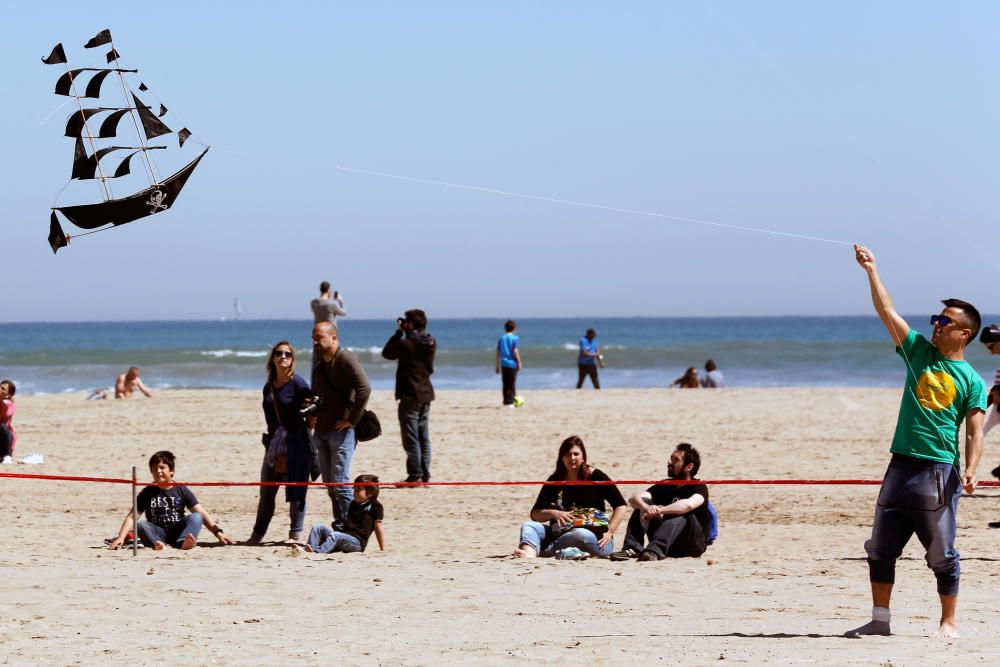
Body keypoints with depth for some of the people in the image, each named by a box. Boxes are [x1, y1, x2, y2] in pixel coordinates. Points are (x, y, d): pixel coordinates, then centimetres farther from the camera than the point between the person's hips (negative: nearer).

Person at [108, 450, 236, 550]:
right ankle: (157, 543, -56)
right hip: (158, 533, 0)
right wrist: (121, 538, -14)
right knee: (141, 525, -28)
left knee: (195, 518, -25)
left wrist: (218, 532, -11)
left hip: (177, 532, 0)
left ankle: (183, 542, -53)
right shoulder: (147, 493, 5)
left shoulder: (181, 490, 5)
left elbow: (201, 513, 0)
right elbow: (131, 517, 1)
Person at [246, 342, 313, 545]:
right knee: (266, 492, 10)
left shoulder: (297, 383, -7)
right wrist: (271, 437, 10)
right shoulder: (269, 387, 13)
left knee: (296, 491, -2)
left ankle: (296, 534, 6)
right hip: (274, 444, 6)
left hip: (295, 444, -6)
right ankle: (258, 534, 18)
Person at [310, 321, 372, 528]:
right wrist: (311, 416, 9)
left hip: (341, 431, -9)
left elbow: (364, 388, -21)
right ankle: (339, 524, 14)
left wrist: (351, 420, -19)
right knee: (330, 484, 9)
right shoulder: (319, 367, 18)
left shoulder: (346, 359, -9)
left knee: (340, 482, -11)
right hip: (322, 432, 9)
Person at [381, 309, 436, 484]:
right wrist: (403, 333, 11)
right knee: (423, 438, 13)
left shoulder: (406, 344, -16)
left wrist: (399, 332, 3)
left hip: (410, 395, -7)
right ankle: (425, 474, 14)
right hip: (426, 393, 7)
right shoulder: (431, 343, 4)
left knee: (411, 439, -3)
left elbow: (387, 353, -1)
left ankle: (415, 475, -5)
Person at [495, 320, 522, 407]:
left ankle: (506, 401, 15)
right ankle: (510, 402, -6)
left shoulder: (501, 338, 9)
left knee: (505, 384, 12)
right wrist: (519, 362, -4)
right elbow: (515, 351, -13)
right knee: (512, 384, -1)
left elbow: (498, 352, 10)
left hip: (503, 364, 5)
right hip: (512, 363, -5)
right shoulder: (514, 338, -6)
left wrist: (498, 365, 16)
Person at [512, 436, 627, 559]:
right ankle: (529, 554, -49)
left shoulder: (595, 477, -1)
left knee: (582, 535, -38)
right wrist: (554, 514, -14)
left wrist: (609, 532, -13)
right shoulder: (555, 480, 9)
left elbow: (620, 506, -1)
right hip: (560, 534, 4)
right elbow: (535, 514, 7)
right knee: (528, 526, -17)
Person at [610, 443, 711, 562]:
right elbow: (633, 499, -9)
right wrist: (646, 507, -32)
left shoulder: (699, 487, -9)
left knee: (681, 512, -32)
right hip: (668, 546, 5)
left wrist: (658, 511, -39)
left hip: (694, 544, -5)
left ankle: (655, 551, -46)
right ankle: (633, 549, -28)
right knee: (643, 502, -11)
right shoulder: (665, 486, 6)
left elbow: (689, 504, -35)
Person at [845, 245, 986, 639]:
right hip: (901, 465, 5)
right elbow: (887, 311, 6)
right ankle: (880, 620, 14)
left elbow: (974, 432, -6)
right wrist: (871, 270, -2)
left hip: (939, 471, -5)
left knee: (942, 554, -1)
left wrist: (970, 470, -22)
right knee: (881, 547, 6)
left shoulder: (971, 381, 0)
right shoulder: (919, 352, 11)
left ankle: (948, 623, 9)